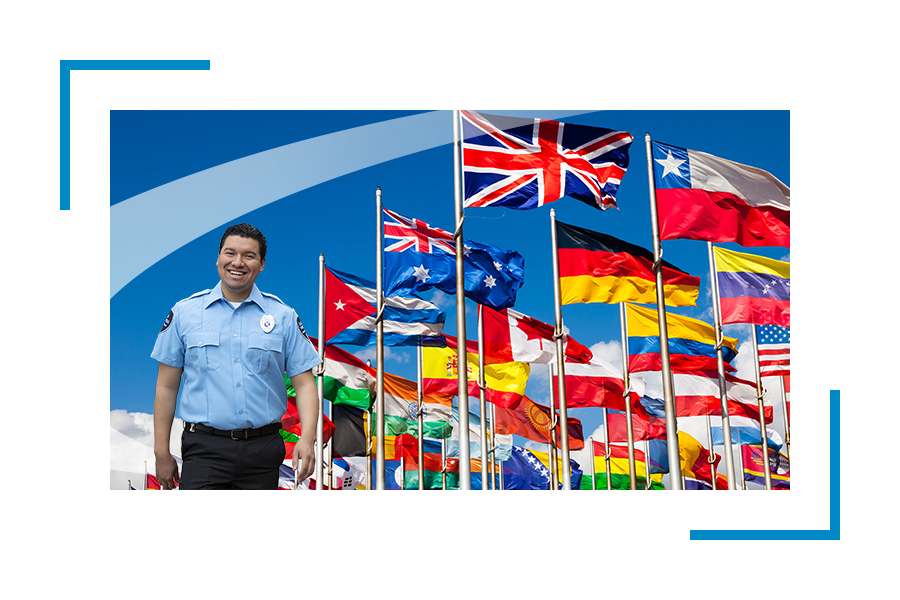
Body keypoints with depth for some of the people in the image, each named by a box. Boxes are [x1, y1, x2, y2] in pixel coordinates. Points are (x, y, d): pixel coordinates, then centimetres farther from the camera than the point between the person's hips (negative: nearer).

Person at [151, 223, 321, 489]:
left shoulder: (284, 317, 4)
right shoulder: (184, 313, 4)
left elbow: (304, 384, 1)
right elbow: (167, 387, 6)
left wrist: (307, 438, -14)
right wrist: (161, 452, 2)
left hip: (264, 449, 1)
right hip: (205, 449, -1)